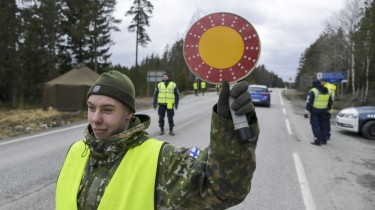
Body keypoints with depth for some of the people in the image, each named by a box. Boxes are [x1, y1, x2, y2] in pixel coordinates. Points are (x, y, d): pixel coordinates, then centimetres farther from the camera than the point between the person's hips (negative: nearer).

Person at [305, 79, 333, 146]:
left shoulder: (313, 91, -9)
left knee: (315, 126, -1)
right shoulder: (327, 92, 10)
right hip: (324, 111, 6)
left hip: (315, 111, -6)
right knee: (323, 125, 15)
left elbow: (309, 102, -14)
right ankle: (324, 140, 22)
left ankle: (317, 141, -4)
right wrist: (328, 109, 29)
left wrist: (307, 112, -12)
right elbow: (330, 102, 18)